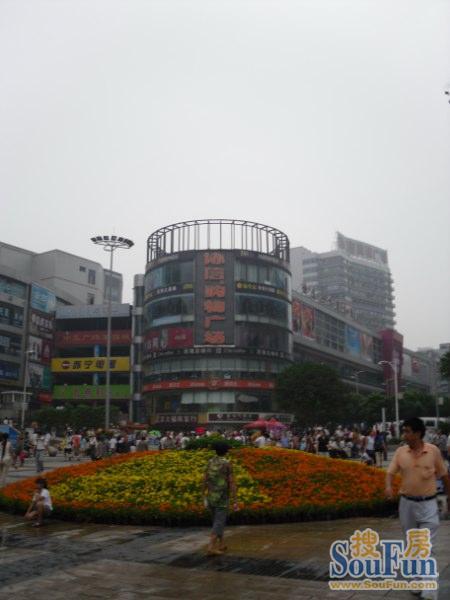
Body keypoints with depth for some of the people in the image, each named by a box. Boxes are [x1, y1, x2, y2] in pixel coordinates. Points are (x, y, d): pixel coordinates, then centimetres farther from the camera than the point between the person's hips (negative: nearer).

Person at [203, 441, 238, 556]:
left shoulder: (210, 462, 3)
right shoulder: (227, 464, -14)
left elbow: (205, 481, 6)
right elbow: (232, 483, -15)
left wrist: (205, 498, 16)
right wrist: (235, 501, -12)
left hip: (211, 498, 6)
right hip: (222, 499, -5)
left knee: (217, 521, 21)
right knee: (219, 523, -2)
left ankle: (221, 545, 27)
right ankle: (211, 547, -12)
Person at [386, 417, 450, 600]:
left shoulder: (433, 451, -8)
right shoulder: (400, 451, -3)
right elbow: (390, 472, -4)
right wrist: (388, 486, -25)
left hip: (428, 504, -3)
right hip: (407, 503, 3)